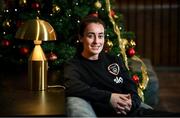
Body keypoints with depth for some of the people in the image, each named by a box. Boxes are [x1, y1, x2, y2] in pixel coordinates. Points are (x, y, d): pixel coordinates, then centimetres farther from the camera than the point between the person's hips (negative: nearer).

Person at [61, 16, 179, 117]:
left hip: (132, 111, 1)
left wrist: (131, 102, -9)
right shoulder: (73, 66, 7)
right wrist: (108, 97, -20)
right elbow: (71, 87, -16)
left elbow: (131, 89, 14)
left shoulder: (115, 60, 22)